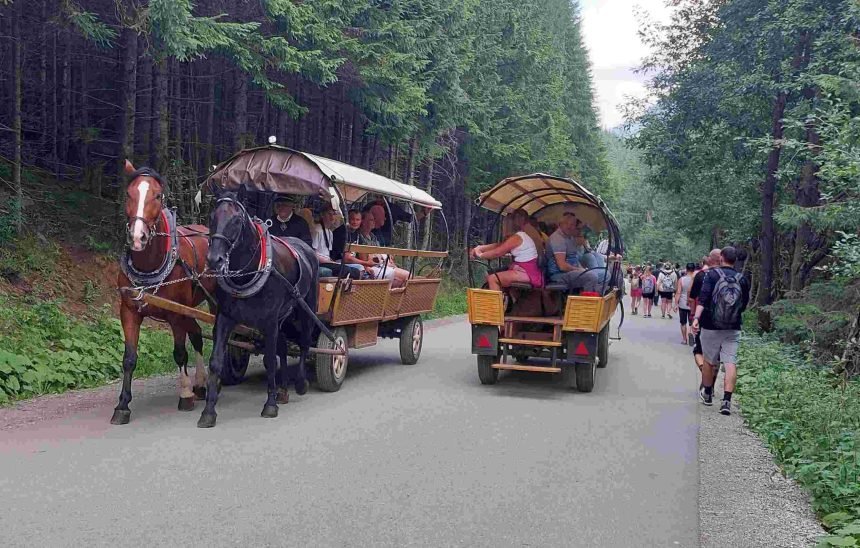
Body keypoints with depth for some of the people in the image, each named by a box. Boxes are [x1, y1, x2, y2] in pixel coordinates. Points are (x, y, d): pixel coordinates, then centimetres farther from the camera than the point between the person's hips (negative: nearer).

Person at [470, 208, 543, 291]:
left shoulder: (516, 237, -13)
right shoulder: (521, 236, 17)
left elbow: (497, 252, -14)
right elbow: (499, 245, 16)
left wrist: (480, 255, -1)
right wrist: (479, 248, 11)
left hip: (528, 274, -10)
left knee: (492, 279, -15)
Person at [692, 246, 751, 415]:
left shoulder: (712, 274, -5)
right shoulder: (742, 279, 4)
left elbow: (703, 298, -17)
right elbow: (744, 304, 12)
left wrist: (696, 317, -24)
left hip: (711, 326, -1)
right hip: (733, 328, 1)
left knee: (710, 360, 14)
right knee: (731, 363, -3)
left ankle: (707, 393, 30)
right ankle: (726, 400, -13)